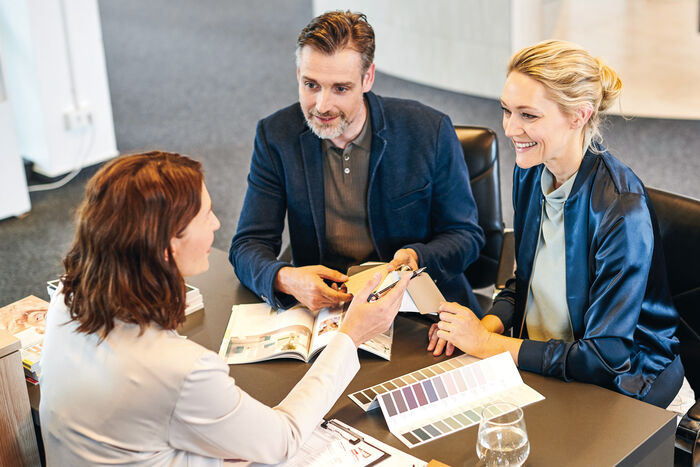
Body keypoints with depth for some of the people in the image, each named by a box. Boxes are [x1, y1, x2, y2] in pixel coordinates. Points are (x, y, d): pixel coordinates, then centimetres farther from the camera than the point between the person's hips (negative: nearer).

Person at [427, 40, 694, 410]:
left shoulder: (622, 210, -26)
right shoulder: (530, 173, -2)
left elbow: (605, 359, -25)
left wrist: (488, 344, -19)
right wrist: (489, 323, -8)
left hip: (625, 387, -7)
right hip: (541, 363, 7)